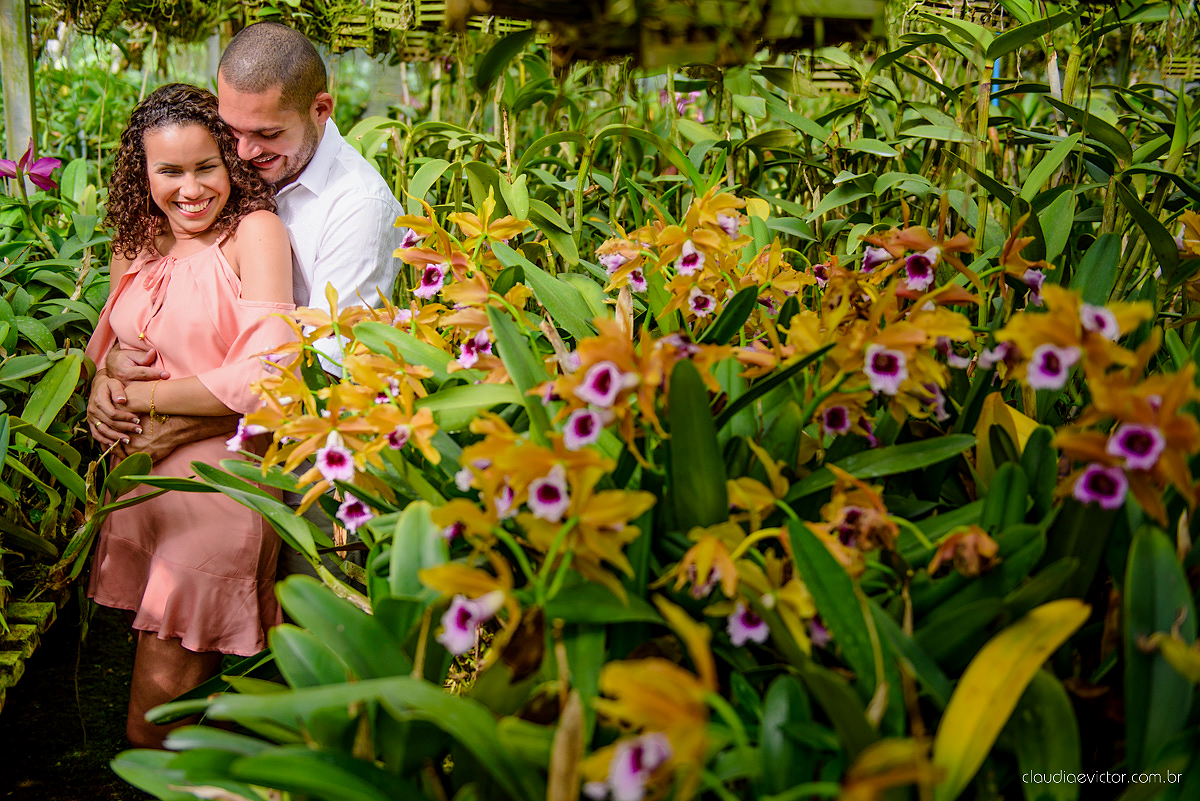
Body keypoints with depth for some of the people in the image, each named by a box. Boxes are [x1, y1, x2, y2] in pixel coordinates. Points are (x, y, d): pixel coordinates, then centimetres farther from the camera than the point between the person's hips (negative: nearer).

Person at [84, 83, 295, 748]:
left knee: (152, 724, -2)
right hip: (142, 477, 6)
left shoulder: (255, 231, -10)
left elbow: (262, 376, -18)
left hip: (219, 484, -6)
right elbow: (109, 345, 24)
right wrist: (103, 387, 1)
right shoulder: (135, 244, 9)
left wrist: (140, 396, -8)